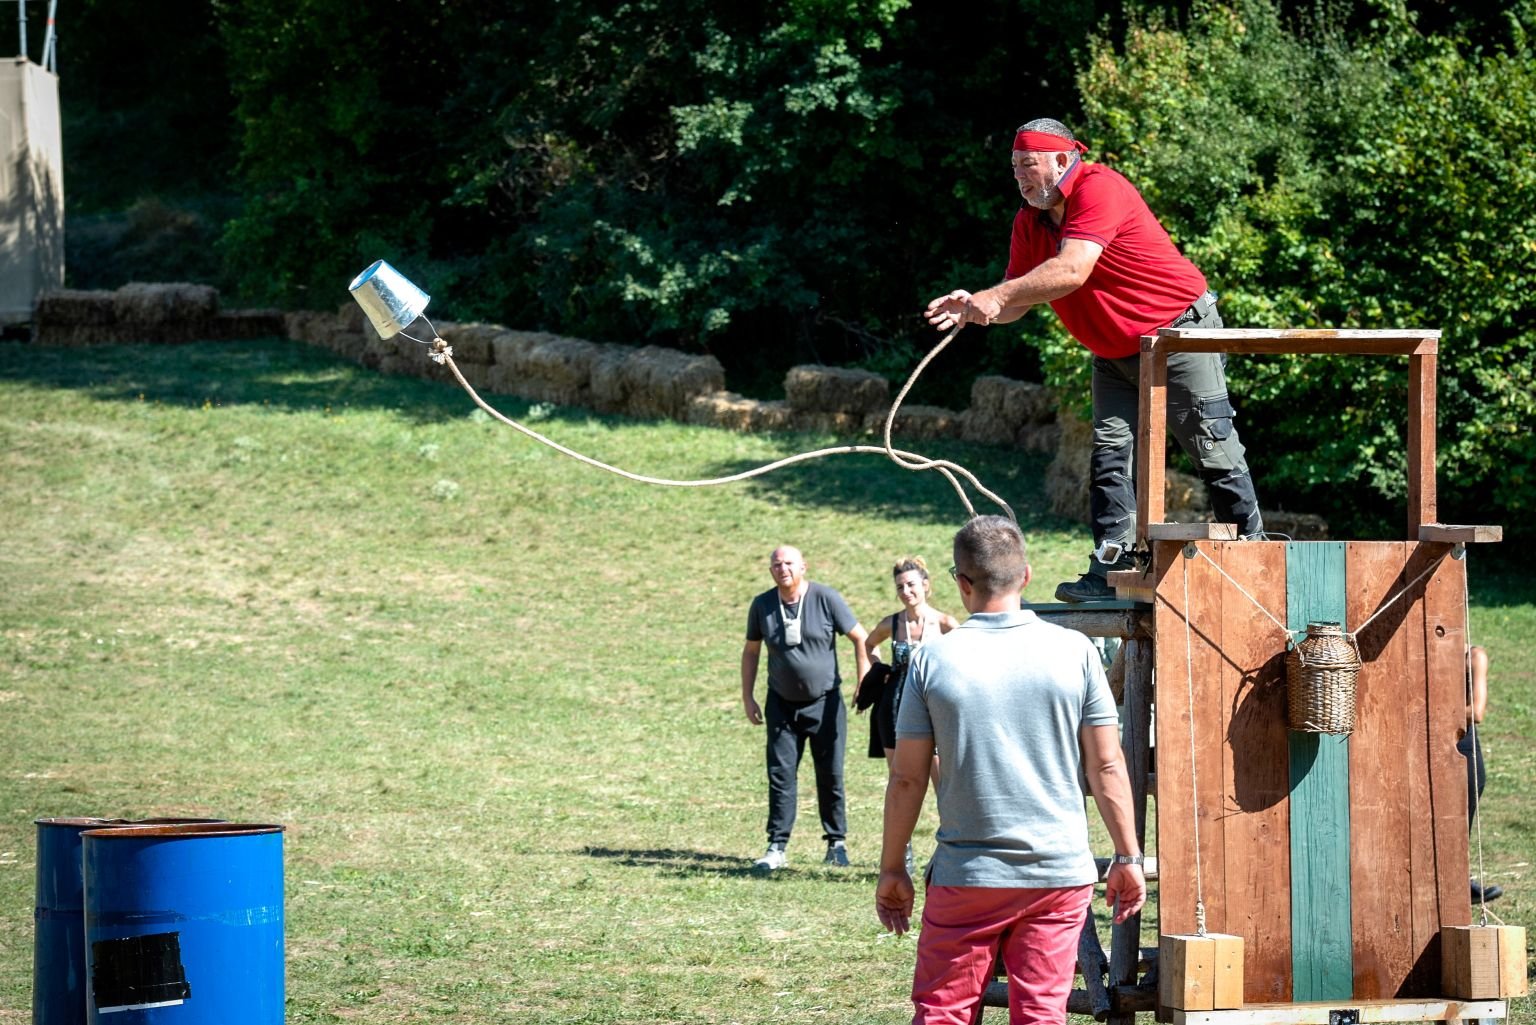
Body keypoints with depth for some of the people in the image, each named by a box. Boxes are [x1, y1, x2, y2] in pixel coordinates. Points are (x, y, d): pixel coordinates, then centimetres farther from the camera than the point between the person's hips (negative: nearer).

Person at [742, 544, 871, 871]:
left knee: (830, 776, 3)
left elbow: (860, 638, -3)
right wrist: (747, 697, 8)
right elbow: (751, 651, 12)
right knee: (780, 775, -2)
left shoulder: (826, 599, -9)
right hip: (783, 705, 2)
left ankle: (837, 842, 15)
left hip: (825, 702, -2)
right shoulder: (762, 605, 0)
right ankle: (777, 848, -1)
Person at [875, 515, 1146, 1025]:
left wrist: (892, 869, 9)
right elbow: (1106, 767, -1)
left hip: (966, 877, -1)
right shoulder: (1073, 651, -3)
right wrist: (1127, 857, 8)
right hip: (1060, 871, 1)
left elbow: (907, 778, -1)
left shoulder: (934, 659, -5)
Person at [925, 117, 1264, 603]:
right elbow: (1015, 303, 3)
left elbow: (1072, 271, -34)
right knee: (1110, 453, -3)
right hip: (1115, 354, 8)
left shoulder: (1099, 190, -22)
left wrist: (997, 297, -36)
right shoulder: (1029, 222, 4)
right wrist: (974, 308, -19)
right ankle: (1111, 568, -6)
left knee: (1216, 452, -4)